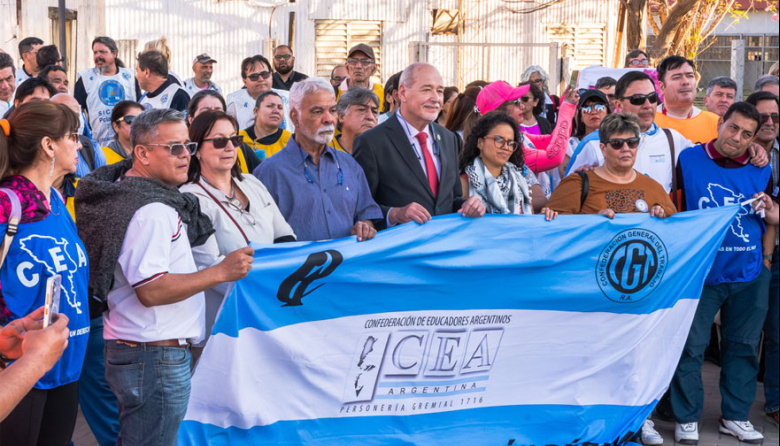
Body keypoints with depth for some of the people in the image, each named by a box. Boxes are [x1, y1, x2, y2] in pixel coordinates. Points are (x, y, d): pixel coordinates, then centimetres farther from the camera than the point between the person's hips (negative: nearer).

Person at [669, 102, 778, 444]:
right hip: (700, 272, -3)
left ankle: (735, 416, 25)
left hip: (748, 275, 3)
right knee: (691, 346, -1)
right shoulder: (689, 160, -2)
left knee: (743, 346, 11)